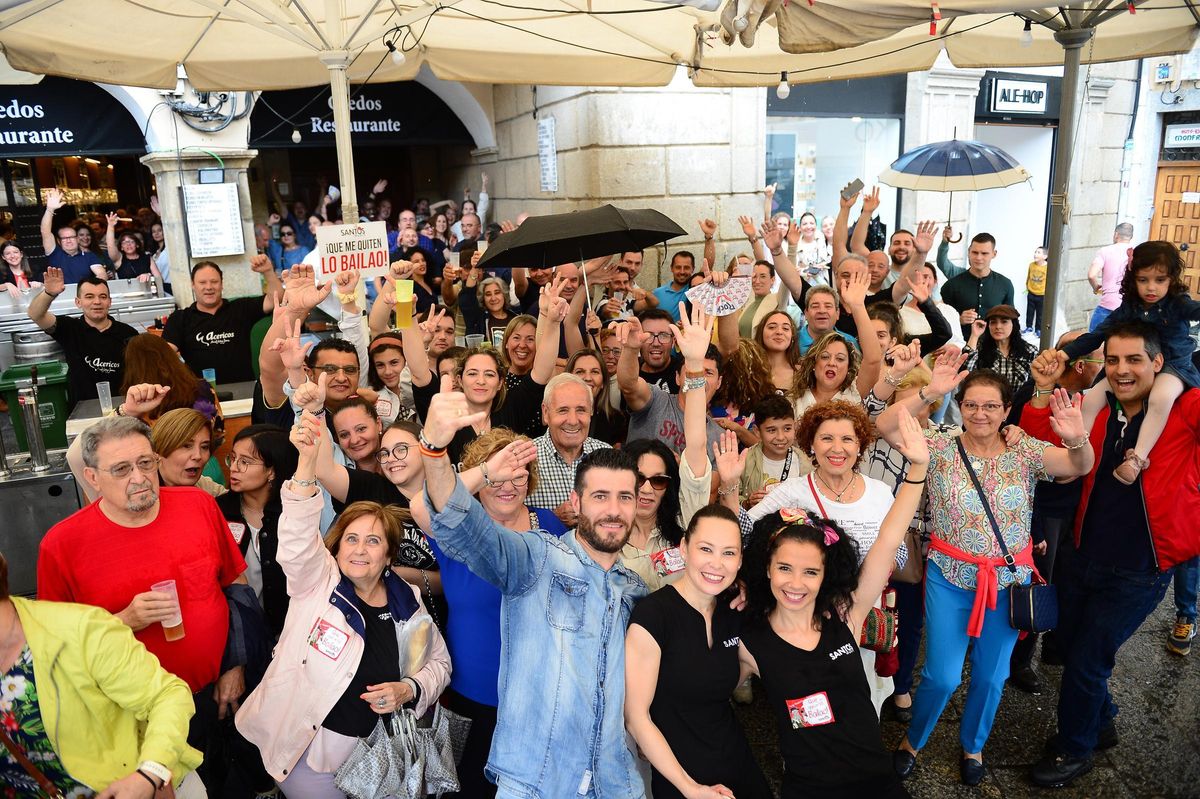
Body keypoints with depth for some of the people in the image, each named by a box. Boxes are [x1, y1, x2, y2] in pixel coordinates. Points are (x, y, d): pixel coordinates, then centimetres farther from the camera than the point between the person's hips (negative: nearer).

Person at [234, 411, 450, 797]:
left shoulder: (408, 603, -2)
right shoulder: (316, 580, -9)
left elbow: (438, 663, 9)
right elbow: (298, 533, -29)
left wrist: (408, 690, -13)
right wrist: (308, 460, -44)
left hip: (371, 748, 3)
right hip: (308, 748, -3)